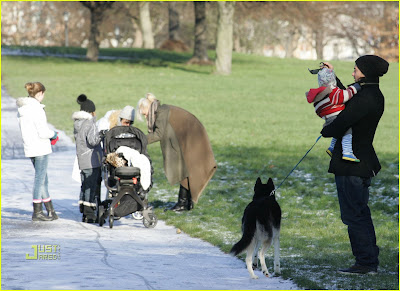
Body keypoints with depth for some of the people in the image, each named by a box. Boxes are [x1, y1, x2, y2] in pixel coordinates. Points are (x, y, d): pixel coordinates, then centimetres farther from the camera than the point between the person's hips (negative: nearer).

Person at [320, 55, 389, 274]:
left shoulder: (364, 99, -21)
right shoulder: (375, 96, 9)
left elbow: (340, 125, -24)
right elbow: (348, 99, 26)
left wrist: (326, 131, -2)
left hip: (350, 165, -10)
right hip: (364, 163, 10)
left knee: (353, 215, -3)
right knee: (361, 213, 17)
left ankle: (365, 263, 0)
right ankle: (371, 261, 22)